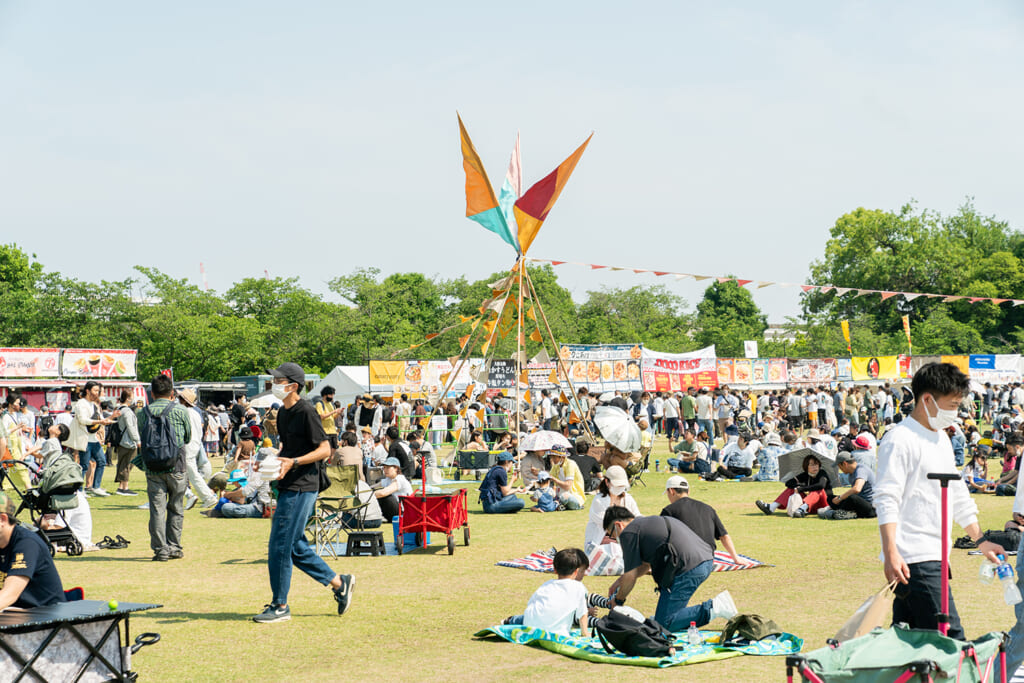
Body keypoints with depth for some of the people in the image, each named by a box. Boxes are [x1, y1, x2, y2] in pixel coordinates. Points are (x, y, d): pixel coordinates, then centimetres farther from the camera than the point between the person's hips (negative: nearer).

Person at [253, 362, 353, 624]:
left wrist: (293, 462, -24)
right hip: (288, 487, 10)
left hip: (301, 489, -10)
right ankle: (339, 583, 23)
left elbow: (325, 449, -15)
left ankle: (280, 606, 5)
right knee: (294, 546, 13)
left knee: (279, 546, -6)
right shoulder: (283, 412, 14)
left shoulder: (305, 411, -13)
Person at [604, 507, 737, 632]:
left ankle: (711, 610, -13)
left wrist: (618, 600, 16)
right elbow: (645, 564, 40)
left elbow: (631, 576, 1)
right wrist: (620, 580, 41)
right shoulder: (647, 522, 28)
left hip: (689, 569, -10)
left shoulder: (628, 533, -1)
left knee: (663, 624, -6)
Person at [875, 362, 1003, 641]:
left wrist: (980, 540, 28)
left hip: (934, 555, 9)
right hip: (913, 560, -9)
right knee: (950, 639, -12)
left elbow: (957, 495, 28)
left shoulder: (941, 438, 19)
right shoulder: (899, 440, -11)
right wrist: (891, 554, -26)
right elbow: (886, 501, -17)